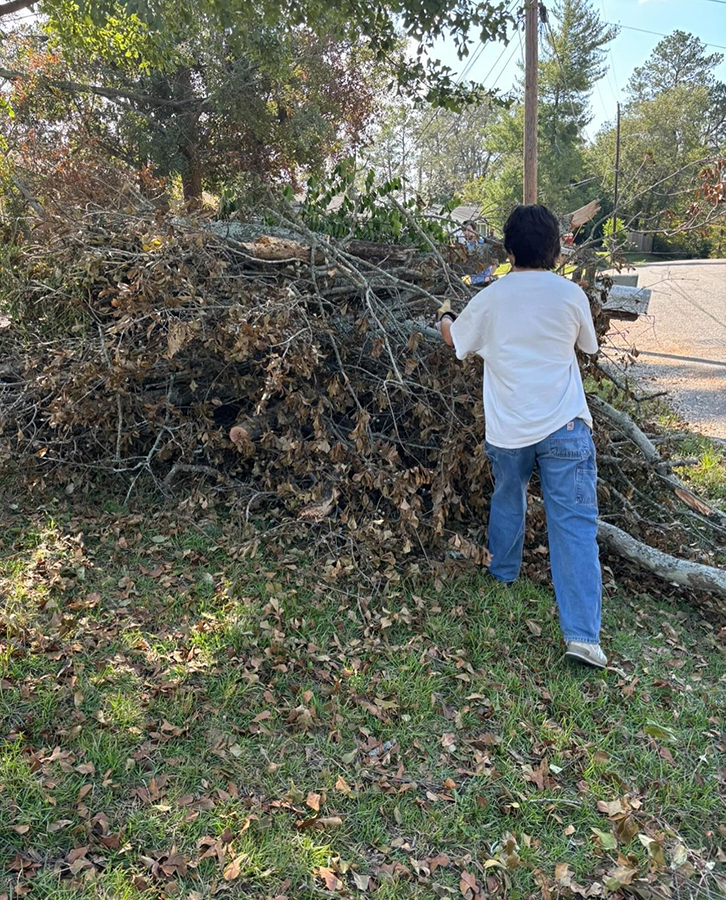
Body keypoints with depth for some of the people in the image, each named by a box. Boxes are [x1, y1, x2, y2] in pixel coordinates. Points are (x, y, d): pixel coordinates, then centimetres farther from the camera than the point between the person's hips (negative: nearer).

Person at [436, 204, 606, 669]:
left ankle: (504, 571, 47)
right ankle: (582, 634, -7)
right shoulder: (571, 295, -3)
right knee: (574, 521, -2)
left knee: (507, 499, 26)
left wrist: (446, 321, 40)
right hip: (564, 426, -2)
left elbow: (456, 339, 17)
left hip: (508, 429, 2)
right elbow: (589, 345, 15)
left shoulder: (489, 298, -1)